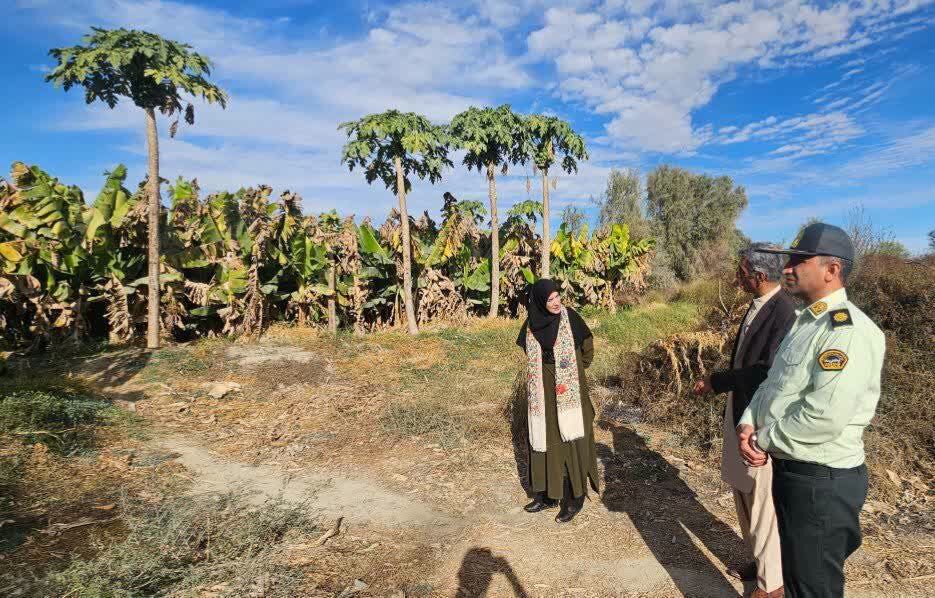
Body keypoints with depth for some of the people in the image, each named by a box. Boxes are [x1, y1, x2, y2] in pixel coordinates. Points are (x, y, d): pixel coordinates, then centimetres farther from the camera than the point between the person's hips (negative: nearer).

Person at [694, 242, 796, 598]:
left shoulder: (784, 310, -21)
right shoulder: (757, 305, 7)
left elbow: (769, 370, -26)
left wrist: (717, 382, -18)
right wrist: (718, 383, 5)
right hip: (740, 415, 9)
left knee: (763, 502, 6)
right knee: (743, 494, 22)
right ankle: (758, 561, 41)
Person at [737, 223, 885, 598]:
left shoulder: (850, 330, -22)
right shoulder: (806, 321, 9)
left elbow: (825, 416, -30)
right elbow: (773, 383, 13)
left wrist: (764, 440, -16)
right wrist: (748, 423, -5)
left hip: (822, 481, -9)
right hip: (790, 468, 9)